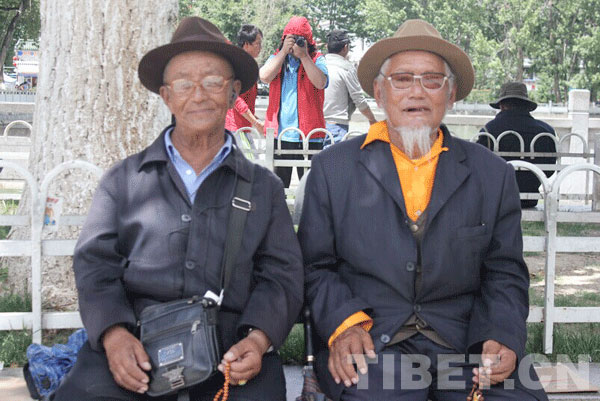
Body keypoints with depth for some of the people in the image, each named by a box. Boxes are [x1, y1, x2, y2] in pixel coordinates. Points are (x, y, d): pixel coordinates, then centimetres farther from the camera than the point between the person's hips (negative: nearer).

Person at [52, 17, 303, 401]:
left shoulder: (264, 186, 18)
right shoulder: (125, 179, 17)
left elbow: (281, 275, 10)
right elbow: (95, 263, 8)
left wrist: (259, 337, -11)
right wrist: (114, 332, -12)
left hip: (231, 344, 0)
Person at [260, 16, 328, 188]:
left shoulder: (316, 59, 6)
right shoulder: (277, 58, 12)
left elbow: (321, 82, -13)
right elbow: (264, 76, -7)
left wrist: (304, 56, -13)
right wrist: (284, 51, -7)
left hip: (309, 135, -2)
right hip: (279, 134, 2)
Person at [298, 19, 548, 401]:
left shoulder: (493, 174, 11)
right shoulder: (333, 167, 8)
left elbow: (505, 273, 11)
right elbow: (316, 266, 7)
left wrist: (503, 337, -8)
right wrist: (344, 323, -11)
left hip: (466, 339, 2)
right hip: (373, 340, -2)